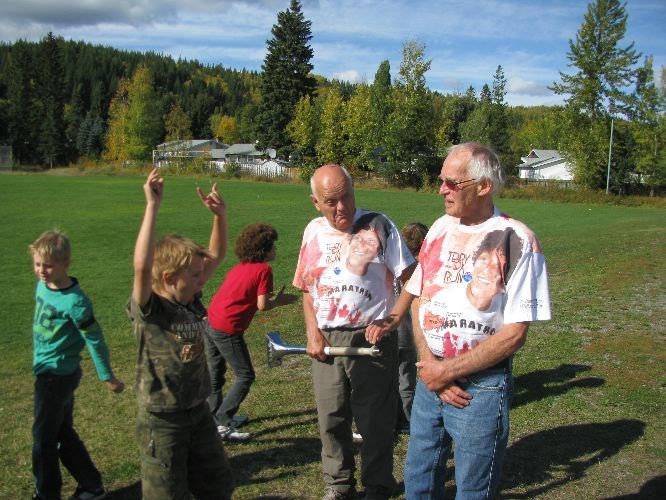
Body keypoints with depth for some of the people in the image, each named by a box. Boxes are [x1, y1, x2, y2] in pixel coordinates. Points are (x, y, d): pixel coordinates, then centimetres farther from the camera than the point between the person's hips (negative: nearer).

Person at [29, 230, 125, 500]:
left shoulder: (74, 301, -25)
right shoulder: (42, 285, -2)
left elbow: (95, 339, -17)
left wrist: (107, 376, -9)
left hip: (57, 374, -8)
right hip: (47, 371, 8)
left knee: (44, 437, 6)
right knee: (63, 433, 17)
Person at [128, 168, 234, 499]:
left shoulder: (192, 300, -2)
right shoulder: (148, 309, -21)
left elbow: (216, 256, 5)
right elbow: (142, 266, -39)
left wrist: (219, 215, -10)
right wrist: (153, 206, -38)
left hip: (199, 411, 7)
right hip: (161, 421, -6)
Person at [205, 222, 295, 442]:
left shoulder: (239, 267, 14)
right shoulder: (264, 269, -8)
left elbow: (236, 293, 14)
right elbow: (262, 305, -12)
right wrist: (279, 301, 4)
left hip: (210, 322, 9)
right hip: (228, 329, -9)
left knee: (215, 372, 20)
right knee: (245, 376, 2)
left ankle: (215, 419, 33)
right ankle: (224, 424, -1)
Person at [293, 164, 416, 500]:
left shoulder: (378, 226, -8)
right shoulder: (314, 231, 7)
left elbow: (410, 279, -9)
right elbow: (308, 288, 13)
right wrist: (313, 332, 1)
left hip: (371, 338, -4)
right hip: (326, 340, 4)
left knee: (375, 421, 6)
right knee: (331, 418, 13)